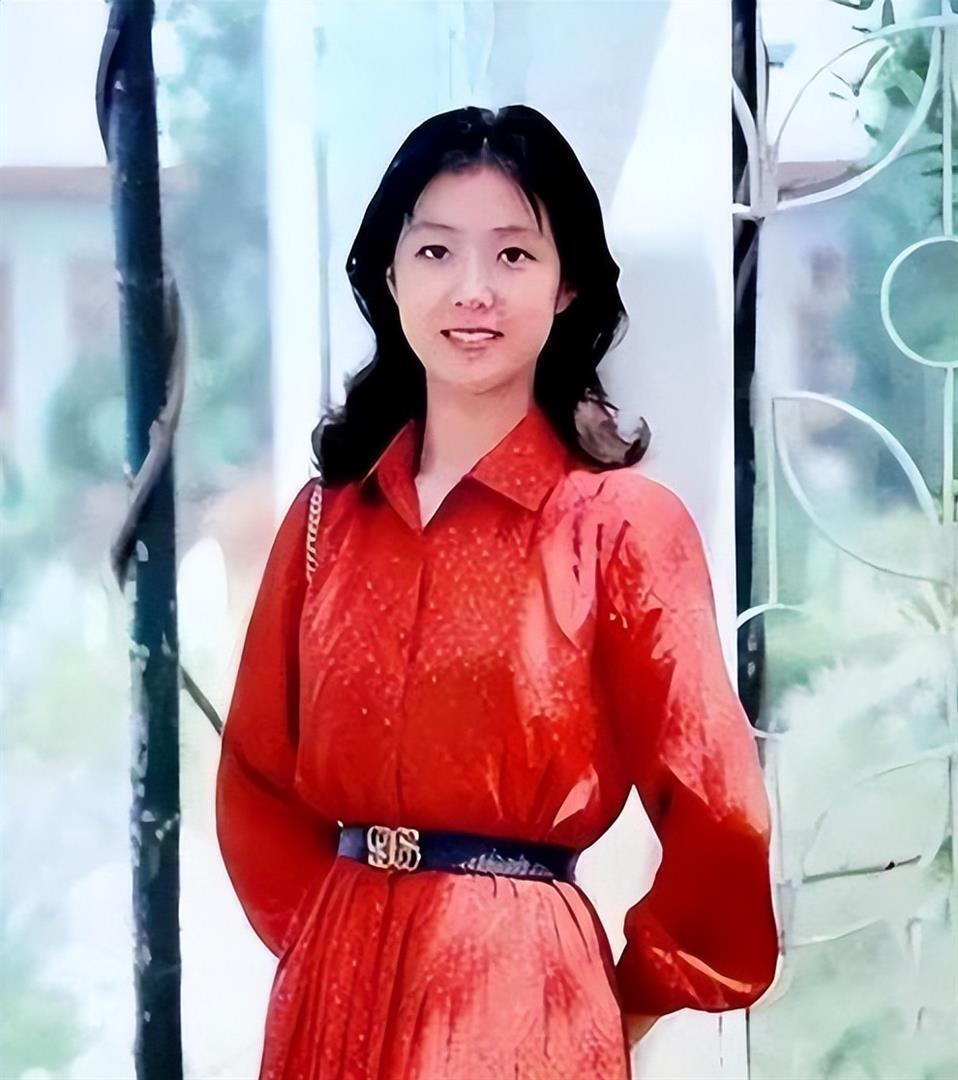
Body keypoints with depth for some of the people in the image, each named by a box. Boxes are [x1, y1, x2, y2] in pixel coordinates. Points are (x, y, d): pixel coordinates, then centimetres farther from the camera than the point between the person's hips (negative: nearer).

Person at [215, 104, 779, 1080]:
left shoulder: (623, 523, -9)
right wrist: (330, 942, 4)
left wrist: (631, 1000, 2)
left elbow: (714, 822, -8)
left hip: (520, 993, -4)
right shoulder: (326, 514, 5)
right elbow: (257, 778, 12)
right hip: (334, 989, 4)